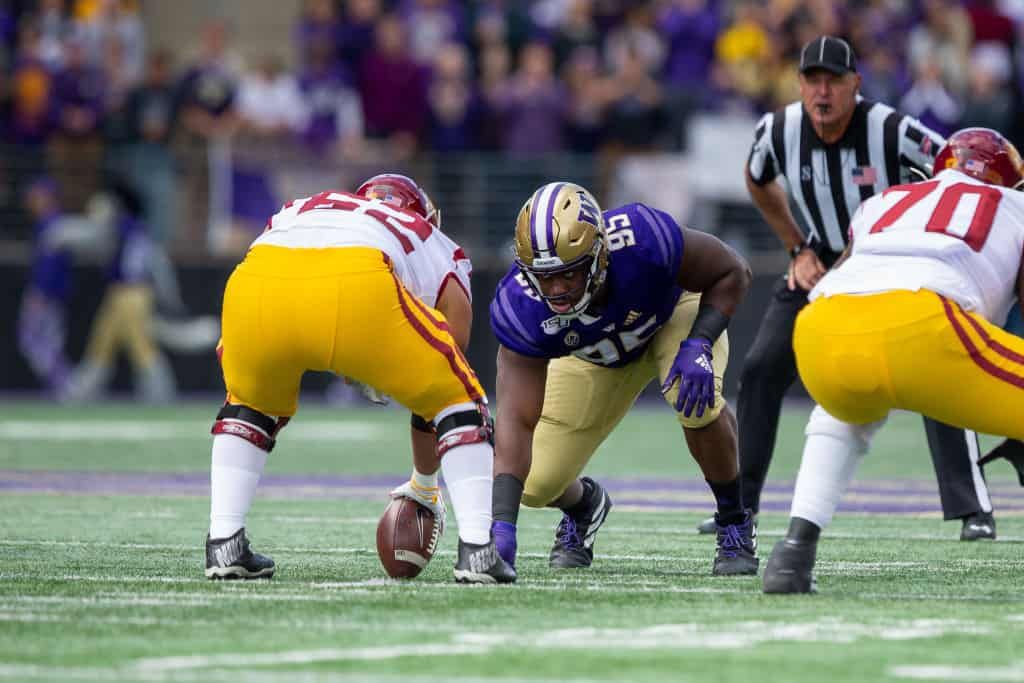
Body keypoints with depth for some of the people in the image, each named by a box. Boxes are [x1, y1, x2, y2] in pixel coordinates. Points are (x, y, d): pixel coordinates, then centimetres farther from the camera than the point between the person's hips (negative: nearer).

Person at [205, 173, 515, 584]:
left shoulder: (294, 213, 44)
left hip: (257, 288, 3)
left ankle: (224, 545, 22)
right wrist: (424, 486, 54)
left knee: (249, 403, 34)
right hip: (359, 289, -3)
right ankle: (476, 550, 11)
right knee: (459, 401, 21)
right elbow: (436, 389, 43)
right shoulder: (441, 256, 37)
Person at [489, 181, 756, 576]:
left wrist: (698, 346, -38)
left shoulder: (643, 240, -42)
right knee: (536, 486, -6)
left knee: (696, 398, -34)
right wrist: (502, 525, -50)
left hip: (675, 311, -2)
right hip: (593, 355, 2)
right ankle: (583, 505, 34)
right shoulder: (522, 308, -38)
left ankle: (735, 525, -8)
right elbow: (517, 422, -40)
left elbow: (732, 274, -22)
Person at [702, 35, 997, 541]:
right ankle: (739, 504, 8)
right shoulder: (779, 131, -15)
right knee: (760, 370, -4)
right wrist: (797, 248, 3)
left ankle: (973, 510, -13)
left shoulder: (891, 132, -29)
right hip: (823, 265, 4)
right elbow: (758, 182, 10)